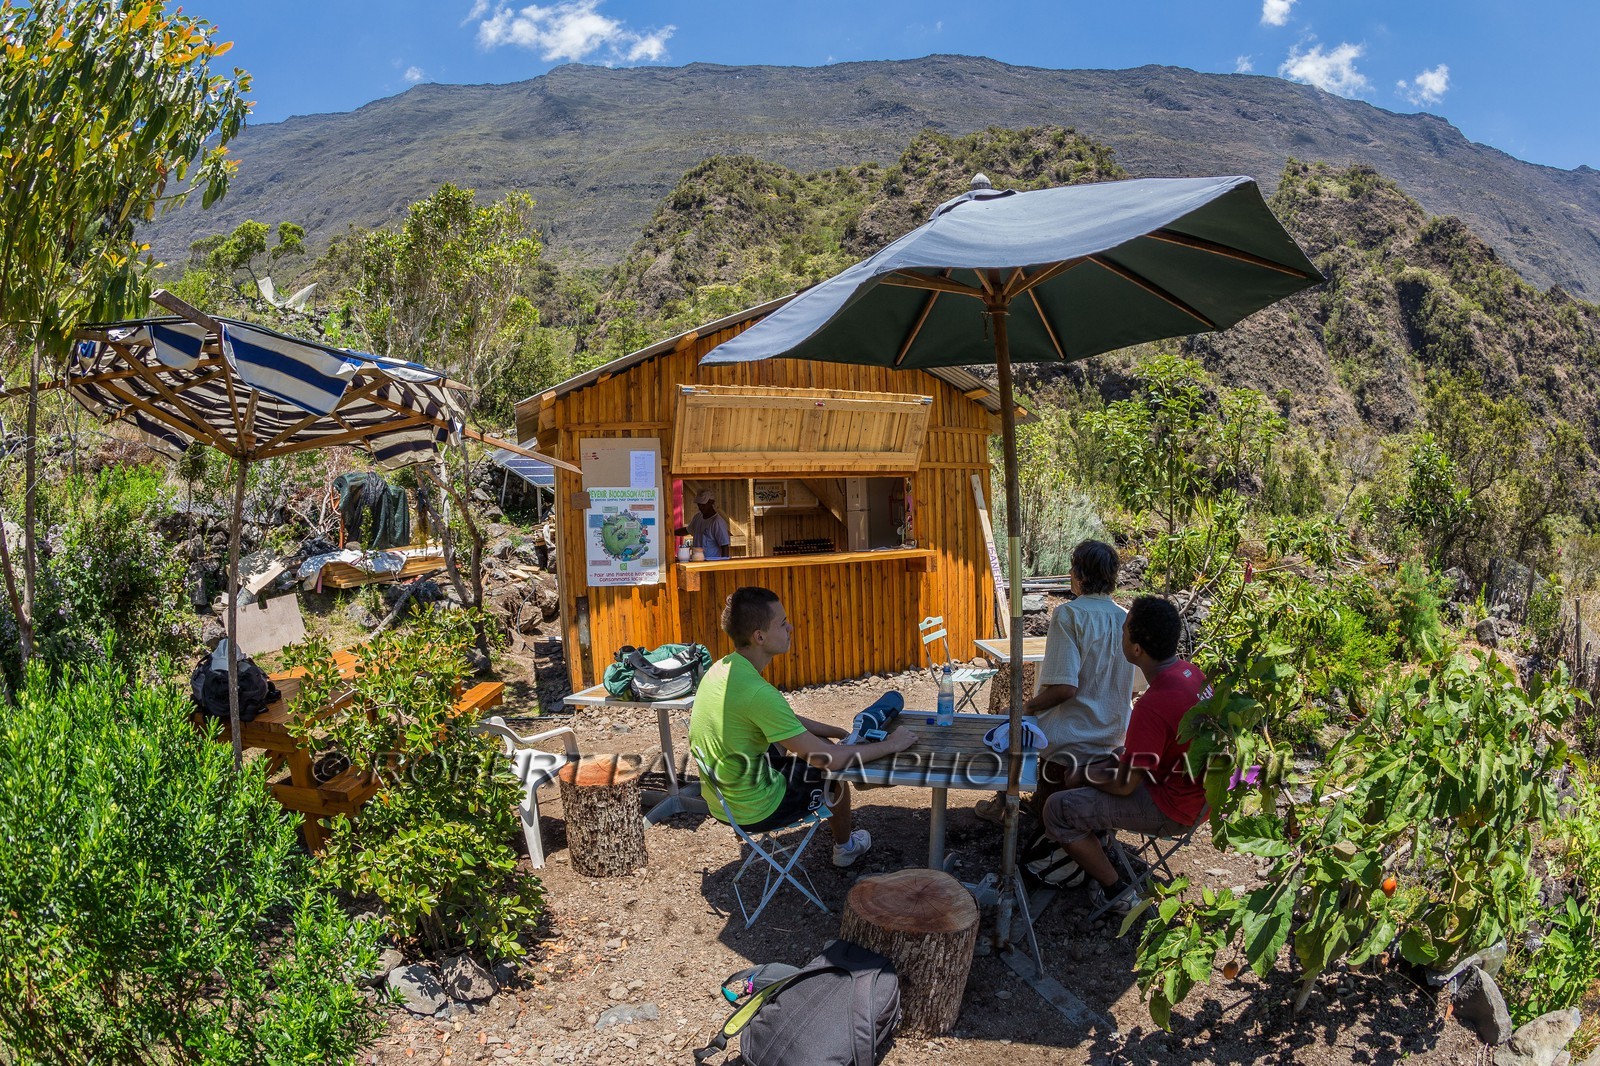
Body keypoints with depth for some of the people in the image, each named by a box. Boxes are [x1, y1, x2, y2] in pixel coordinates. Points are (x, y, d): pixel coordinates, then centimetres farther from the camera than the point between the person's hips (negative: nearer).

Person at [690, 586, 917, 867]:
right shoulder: (758, 693, -32)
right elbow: (828, 759, -27)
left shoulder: (721, 668, -4)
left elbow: (788, 720, 10)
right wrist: (891, 745, -15)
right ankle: (845, 846, 42)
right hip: (754, 811, -7)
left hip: (719, 799, 7)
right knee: (833, 769, 16)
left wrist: (842, 733, 8)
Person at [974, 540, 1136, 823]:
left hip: (1072, 735, -7)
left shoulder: (1069, 614, -19)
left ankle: (1003, 804, 21)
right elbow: (1124, 689, 11)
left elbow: (1065, 688, -25)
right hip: (1114, 734, 7)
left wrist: (1029, 706, -7)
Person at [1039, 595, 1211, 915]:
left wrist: (1091, 775, -2)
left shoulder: (1153, 706, -32)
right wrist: (1108, 767, 10)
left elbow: (1125, 786, -22)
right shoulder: (1191, 672, -4)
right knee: (1112, 761, 25)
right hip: (1200, 792, 9)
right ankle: (1084, 857, 28)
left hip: (1173, 809, -9)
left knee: (1058, 810, -8)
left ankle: (1116, 892, 6)